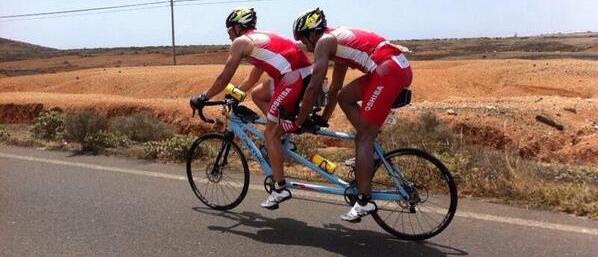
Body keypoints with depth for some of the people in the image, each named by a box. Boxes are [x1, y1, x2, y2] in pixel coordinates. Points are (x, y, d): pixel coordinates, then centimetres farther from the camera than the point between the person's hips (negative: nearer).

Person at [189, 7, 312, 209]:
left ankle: (280, 189, 3)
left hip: (295, 78, -9)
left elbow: (225, 77, 4)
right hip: (306, 74, 9)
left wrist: (204, 98, 14)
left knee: (270, 134, 0)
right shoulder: (261, 38, 29)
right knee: (257, 94, 26)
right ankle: (280, 137, 19)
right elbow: (253, 78, 36)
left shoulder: (241, 42, 4)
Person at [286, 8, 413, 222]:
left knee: (363, 138, -4)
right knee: (344, 97, 19)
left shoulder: (324, 41, -1)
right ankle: (368, 151, 17)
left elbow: (313, 88, -5)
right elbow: (334, 87, 32)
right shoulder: (338, 40, 26)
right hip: (398, 67, 9)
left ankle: (364, 201, -1)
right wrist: (324, 118, 37)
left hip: (389, 71, -9)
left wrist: (297, 123, 3)